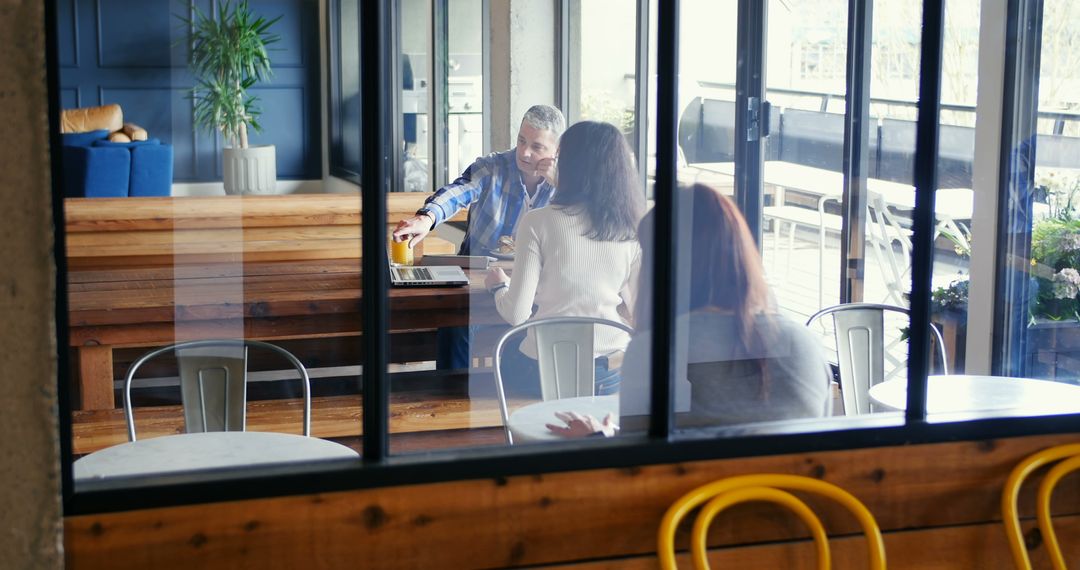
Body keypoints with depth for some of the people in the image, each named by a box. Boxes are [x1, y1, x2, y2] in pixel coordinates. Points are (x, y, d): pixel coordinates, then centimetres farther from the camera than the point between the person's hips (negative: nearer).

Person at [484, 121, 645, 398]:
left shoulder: (538, 222, -13)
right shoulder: (634, 231, -5)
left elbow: (517, 314, -12)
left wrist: (499, 286, 10)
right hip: (612, 376, 3)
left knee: (507, 351, 31)